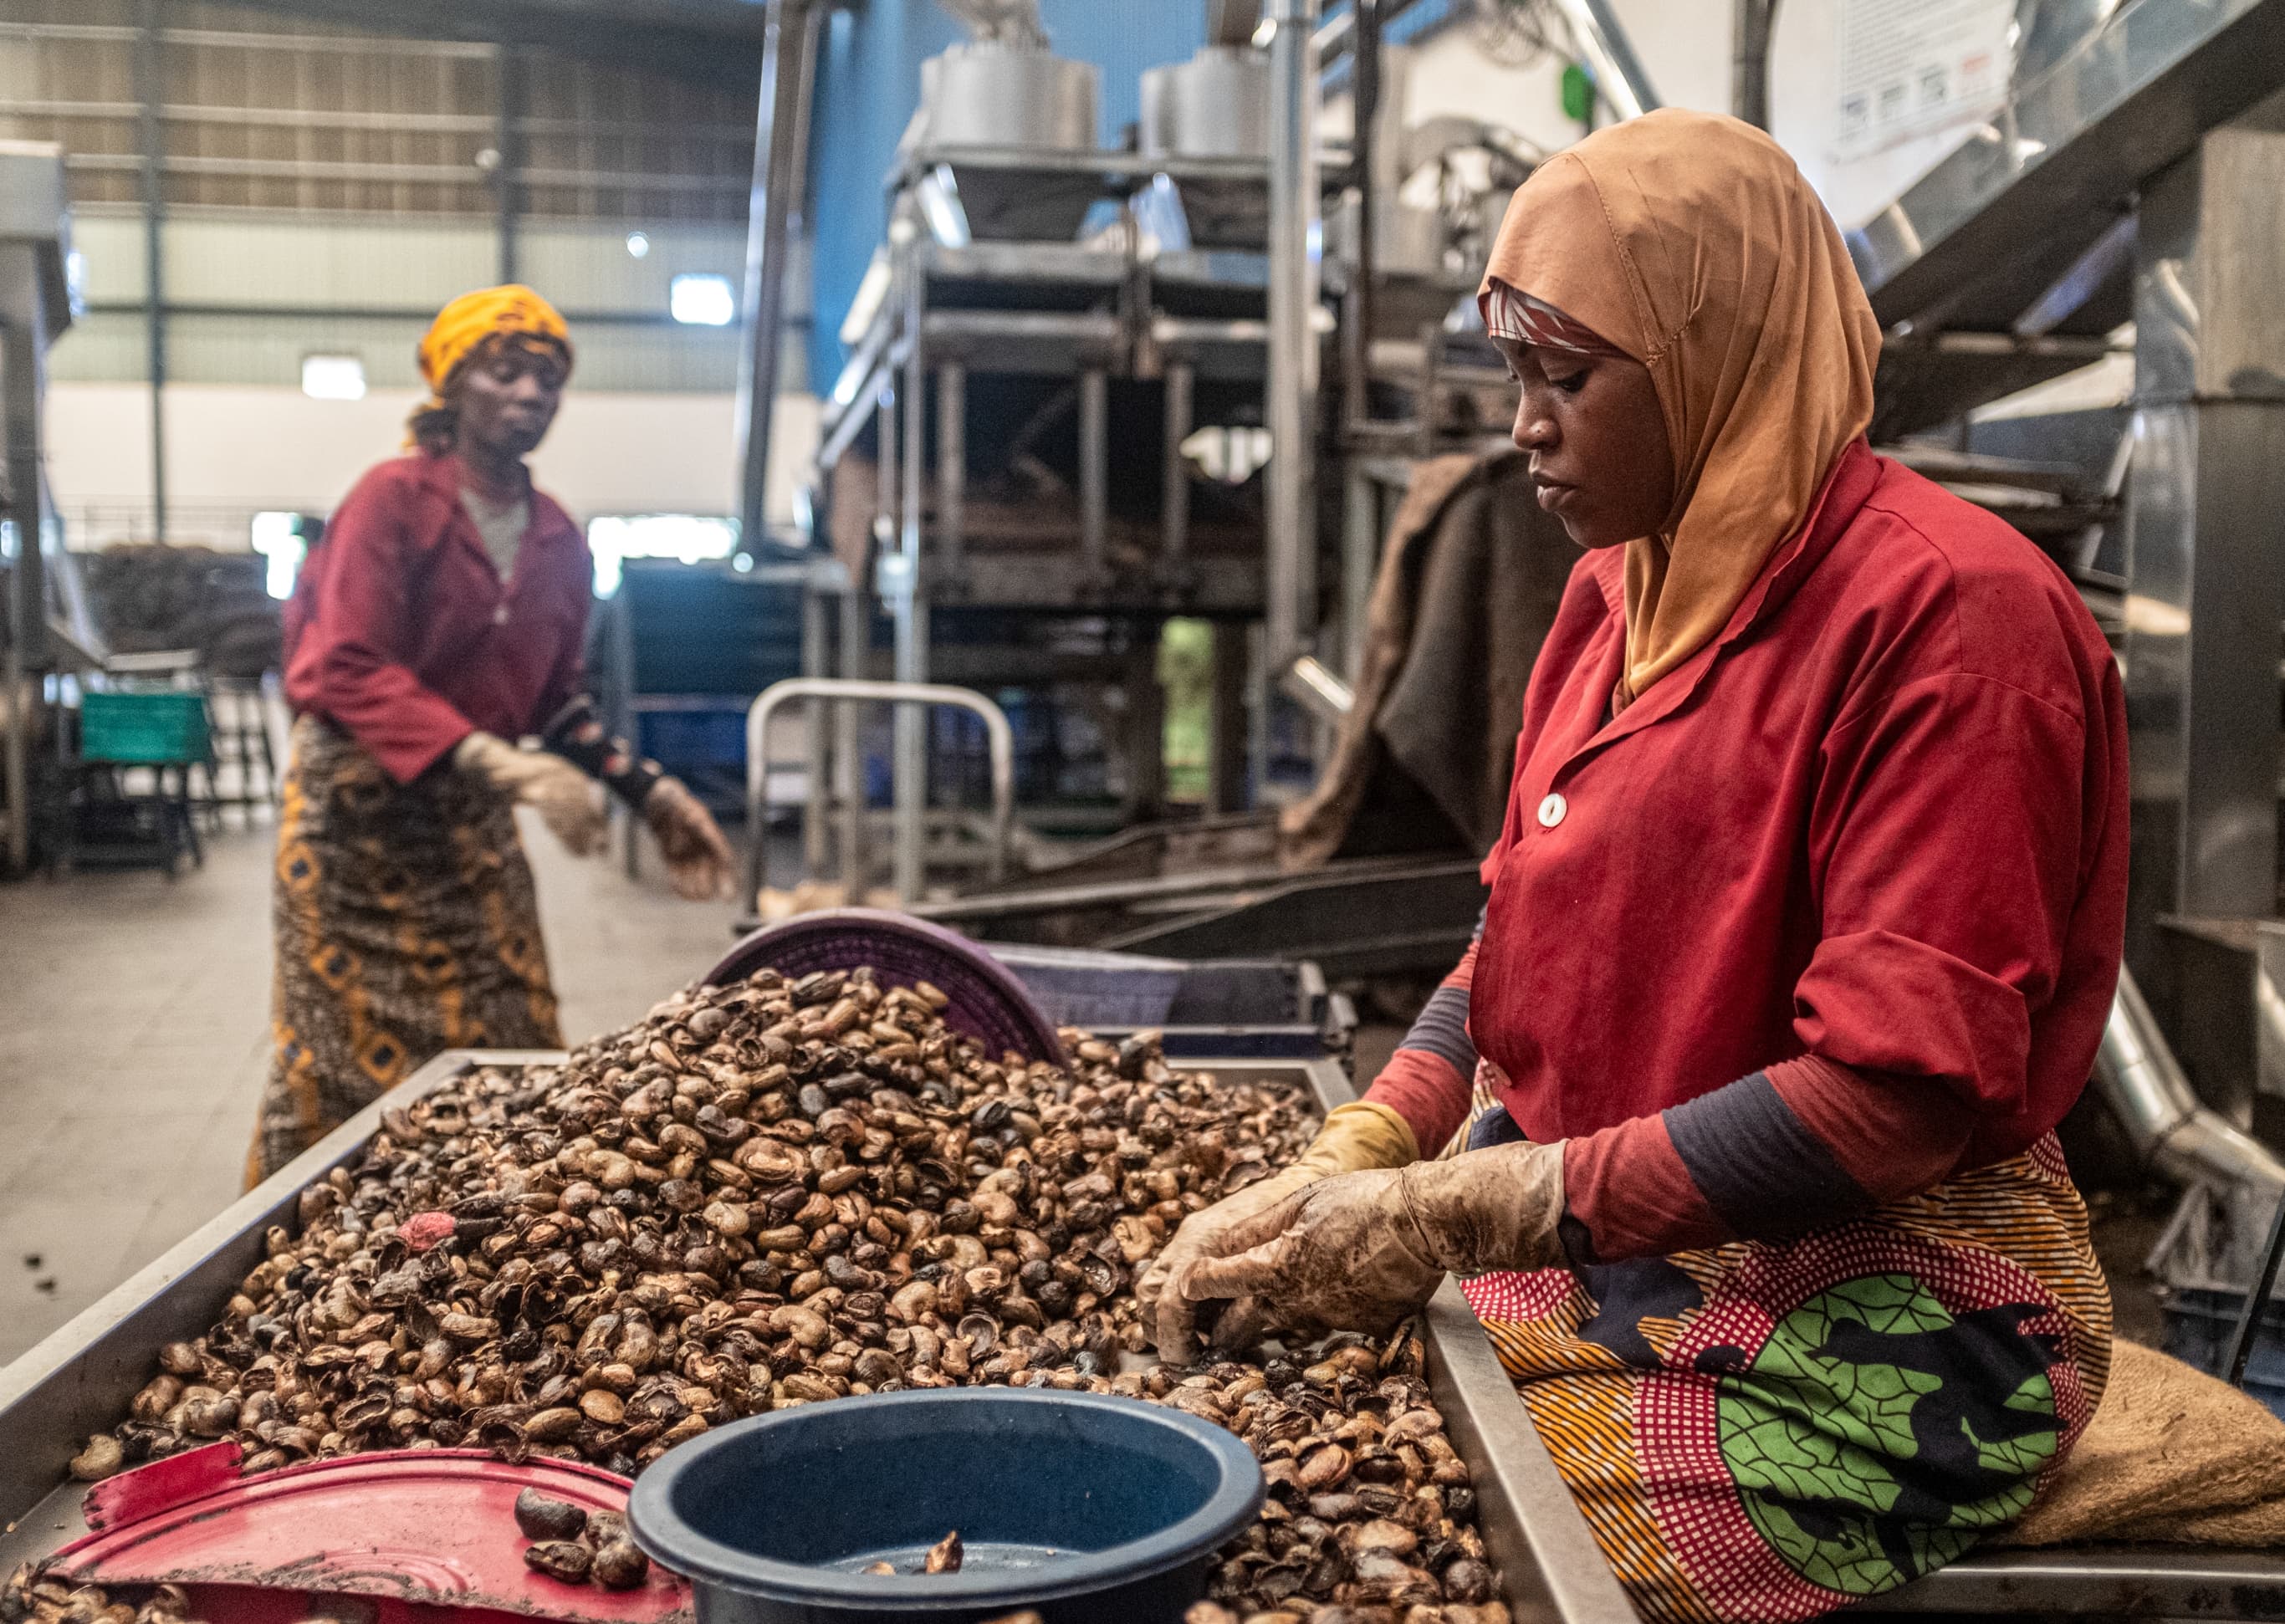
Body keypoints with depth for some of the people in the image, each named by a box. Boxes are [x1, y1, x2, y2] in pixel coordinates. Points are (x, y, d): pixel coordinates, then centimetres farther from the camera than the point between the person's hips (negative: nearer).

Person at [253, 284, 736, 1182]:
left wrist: (649, 791, 4)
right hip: (361, 813, -6)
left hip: (472, 822, 6)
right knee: (349, 1066, -2)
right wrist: (502, 765, -30)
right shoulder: (393, 499, -11)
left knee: (514, 1055, 5)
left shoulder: (558, 540, 9)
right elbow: (349, 672, -20)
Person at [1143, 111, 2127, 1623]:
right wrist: (1334, 1178, -2)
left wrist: (1469, 1213, -20)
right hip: (1597, 1266, 7)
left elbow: (1901, 1089, -21)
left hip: (1870, 1332, -7)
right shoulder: (1621, 593, 11)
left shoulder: (1946, 607, -15)